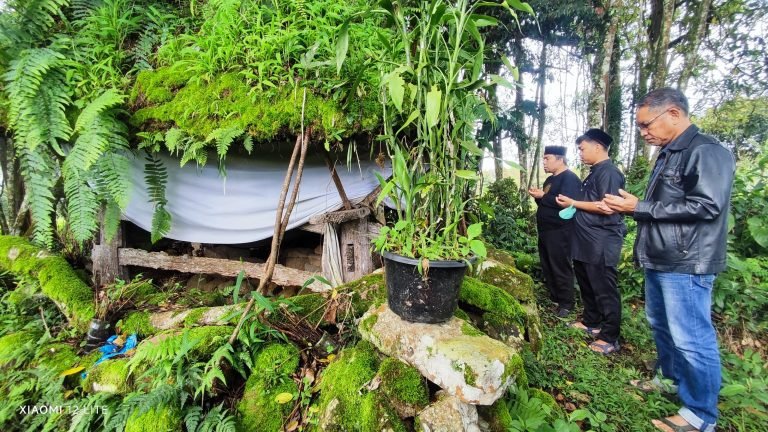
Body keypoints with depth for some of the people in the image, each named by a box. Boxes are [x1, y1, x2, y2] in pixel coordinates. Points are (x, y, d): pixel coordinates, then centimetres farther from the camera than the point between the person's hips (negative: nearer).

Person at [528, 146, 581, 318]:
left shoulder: (569, 178, -12)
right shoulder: (550, 179, 18)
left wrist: (543, 196, -19)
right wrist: (538, 196, 6)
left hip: (560, 232, -10)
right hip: (546, 230, 10)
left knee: (561, 268, -3)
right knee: (547, 267, 14)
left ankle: (566, 303, 9)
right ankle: (554, 297, 26)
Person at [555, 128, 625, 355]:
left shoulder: (609, 173, -15)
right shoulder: (595, 172, 15)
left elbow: (607, 208, -24)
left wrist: (573, 203, -16)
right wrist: (572, 205, 9)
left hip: (602, 243, -10)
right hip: (586, 242, 10)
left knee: (605, 291, -1)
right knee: (587, 286, 20)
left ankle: (610, 338, 10)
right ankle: (591, 322, 35)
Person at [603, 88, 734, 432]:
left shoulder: (706, 152, -13)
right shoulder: (668, 155, 16)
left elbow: (706, 206, -23)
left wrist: (639, 207, -20)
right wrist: (628, 207, 8)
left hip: (686, 265, -10)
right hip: (659, 261, 10)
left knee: (691, 339, -1)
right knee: (661, 325, 21)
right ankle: (671, 378, 40)